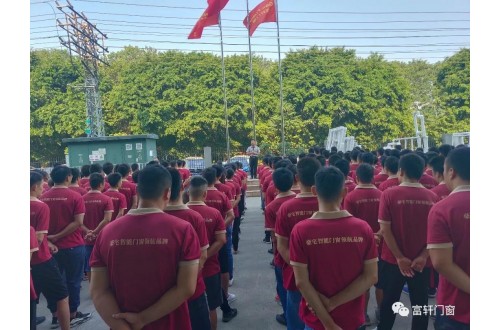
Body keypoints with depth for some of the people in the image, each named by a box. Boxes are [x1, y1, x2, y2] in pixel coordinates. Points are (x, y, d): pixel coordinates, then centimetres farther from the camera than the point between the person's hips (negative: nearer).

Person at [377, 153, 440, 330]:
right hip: (422, 262, 2)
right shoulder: (433, 197, -4)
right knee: (420, 304, 17)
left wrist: (400, 257, -10)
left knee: (389, 301, 17)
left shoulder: (389, 194, -12)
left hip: (393, 260, -1)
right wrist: (423, 256, -5)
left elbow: (385, 229, -15)